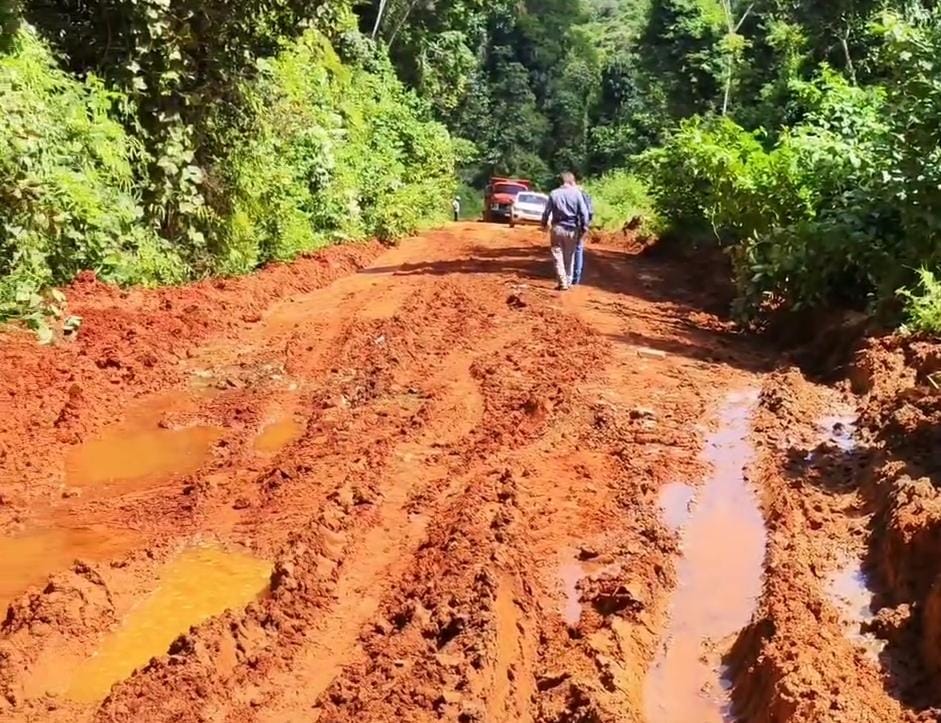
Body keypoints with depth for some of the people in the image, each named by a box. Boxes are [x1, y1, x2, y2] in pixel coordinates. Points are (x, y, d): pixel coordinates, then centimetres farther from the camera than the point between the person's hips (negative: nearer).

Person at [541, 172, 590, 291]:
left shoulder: (554, 194, 0)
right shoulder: (577, 193, -3)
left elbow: (546, 211, 3)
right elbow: (584, 212, -7)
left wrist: (544, 224, 19)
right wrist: (584, 228, 2)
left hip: (557, 228, 0)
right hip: (572, 229, 0)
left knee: (558, 256, 4)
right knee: (569, 257, 12)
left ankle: (563, 282, -5)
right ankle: (568, 281, 17)